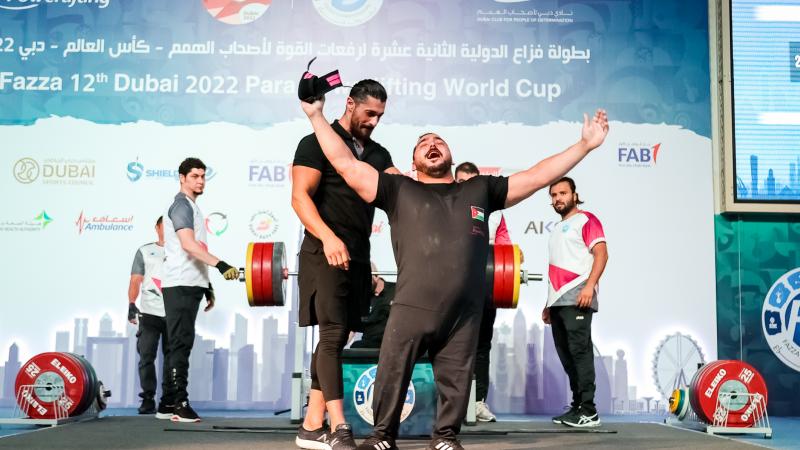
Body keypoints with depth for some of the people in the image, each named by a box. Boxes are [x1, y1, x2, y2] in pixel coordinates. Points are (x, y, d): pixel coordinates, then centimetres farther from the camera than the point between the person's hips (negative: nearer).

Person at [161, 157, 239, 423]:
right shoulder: (182, 205, -8)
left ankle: (169, 405, 14)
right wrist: (220, 264, -36)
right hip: (180, 285, -10)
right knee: (182, 343, -10)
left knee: (181, 344, 10)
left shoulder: (191, 207, 22)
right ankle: (179, 404, -10)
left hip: (190, 285, 10)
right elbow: (188, 244, -24)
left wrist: (207, 286, 23)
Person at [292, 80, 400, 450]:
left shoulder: (378, 154, 17)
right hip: (325, 253, -7)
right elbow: (300, 197, -13)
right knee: (333, 335, -12)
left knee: (336, 337, 7)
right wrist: (328, 237, -27)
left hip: (358, 256, 7)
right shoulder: (317, 143, -3)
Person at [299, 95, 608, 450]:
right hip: (411, 308, -1)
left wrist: (585, 144, 13)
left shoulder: (480, 190, 16)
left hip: (465, 314, 2)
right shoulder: (400, 191, 11)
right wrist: (316, 116, 7)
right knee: (392, 377, 3)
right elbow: (346, 164, 8)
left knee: (455, 382, 10)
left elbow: (538, 176, 16)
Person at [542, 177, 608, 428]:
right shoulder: (557, 229, 27)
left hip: (577, 298, -8)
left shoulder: (585, 220, 2)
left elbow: (601, 253, -10)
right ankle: (577, 406, 12)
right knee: (566, 355, 7)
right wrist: (549, 303, 22)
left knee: (579, 351, -13)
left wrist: (590, 285, -23)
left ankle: (589, 410, -12)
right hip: (558, 301, 8)